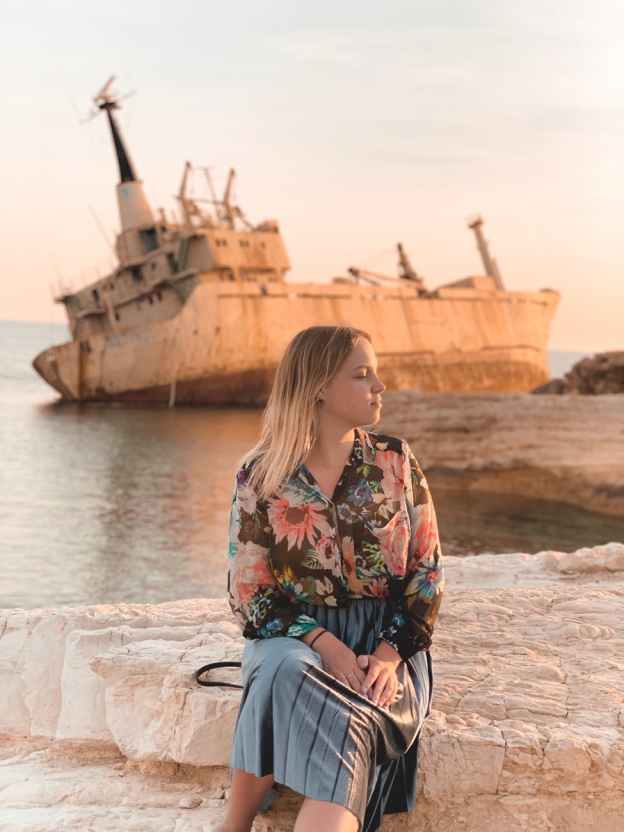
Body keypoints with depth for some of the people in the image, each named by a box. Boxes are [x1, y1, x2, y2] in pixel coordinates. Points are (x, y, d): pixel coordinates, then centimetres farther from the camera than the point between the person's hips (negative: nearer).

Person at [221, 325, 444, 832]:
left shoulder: (396, 462, 4)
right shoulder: (260, 476, -1)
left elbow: (428, 570, 4)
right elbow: (248, 590, -2)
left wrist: (391, 654, -12)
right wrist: (327, 646, -17)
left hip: (386, 643, 0)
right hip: (295, 639, 0)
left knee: (344, 725, -33)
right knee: (286, 675, -36)